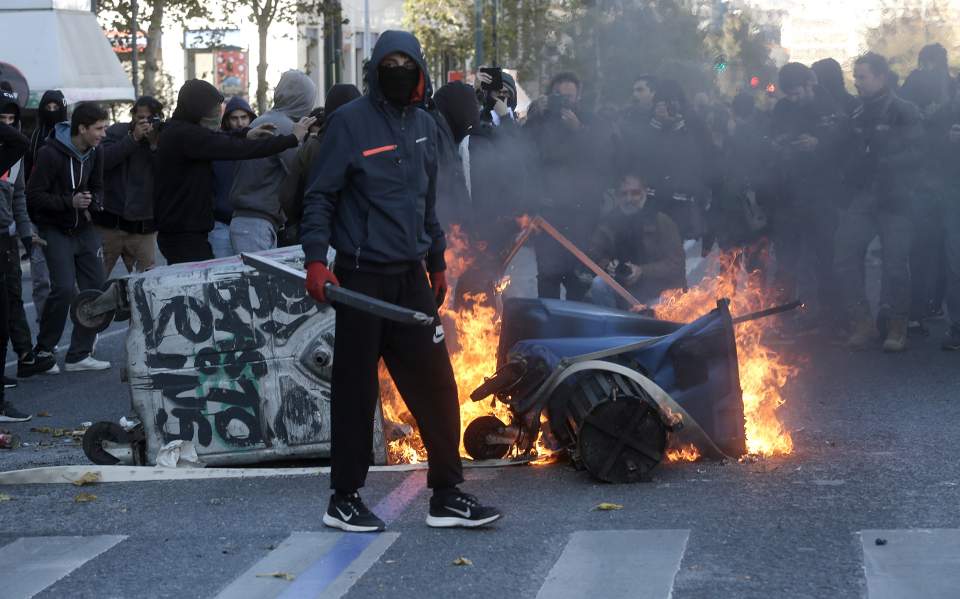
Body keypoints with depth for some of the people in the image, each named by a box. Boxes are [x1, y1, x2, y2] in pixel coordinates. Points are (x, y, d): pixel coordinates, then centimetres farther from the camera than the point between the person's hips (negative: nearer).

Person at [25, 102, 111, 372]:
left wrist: (94, 201, -8)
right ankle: (43, 351, 1)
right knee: (64, 288, -17)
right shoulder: (51, 154, -19)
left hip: (84, 229, 7)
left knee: (95, 288, 3)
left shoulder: (95, 152, 2)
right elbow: (34, 196, -19)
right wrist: (70, 202, -26)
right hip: (55, 230, -7)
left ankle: (79, 355, 12)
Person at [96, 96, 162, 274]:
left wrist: (154, 145, -16)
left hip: (143, 226, 2)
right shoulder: (116, 132, 2)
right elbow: (103, 161, -14)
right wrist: (133, 138, -16)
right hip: (110, 223, -2)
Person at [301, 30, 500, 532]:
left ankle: (446, 495, 12)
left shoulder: (424, 126, 13)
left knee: (436, 383, 4)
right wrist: (316, 259, -16)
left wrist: (437, 262, 23)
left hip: (411, 277, 6)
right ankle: (344, 499, 12)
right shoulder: (350, 121, -6)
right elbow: (320, 195, -6)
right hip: (362, 276, -6)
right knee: (356, 388, 1)